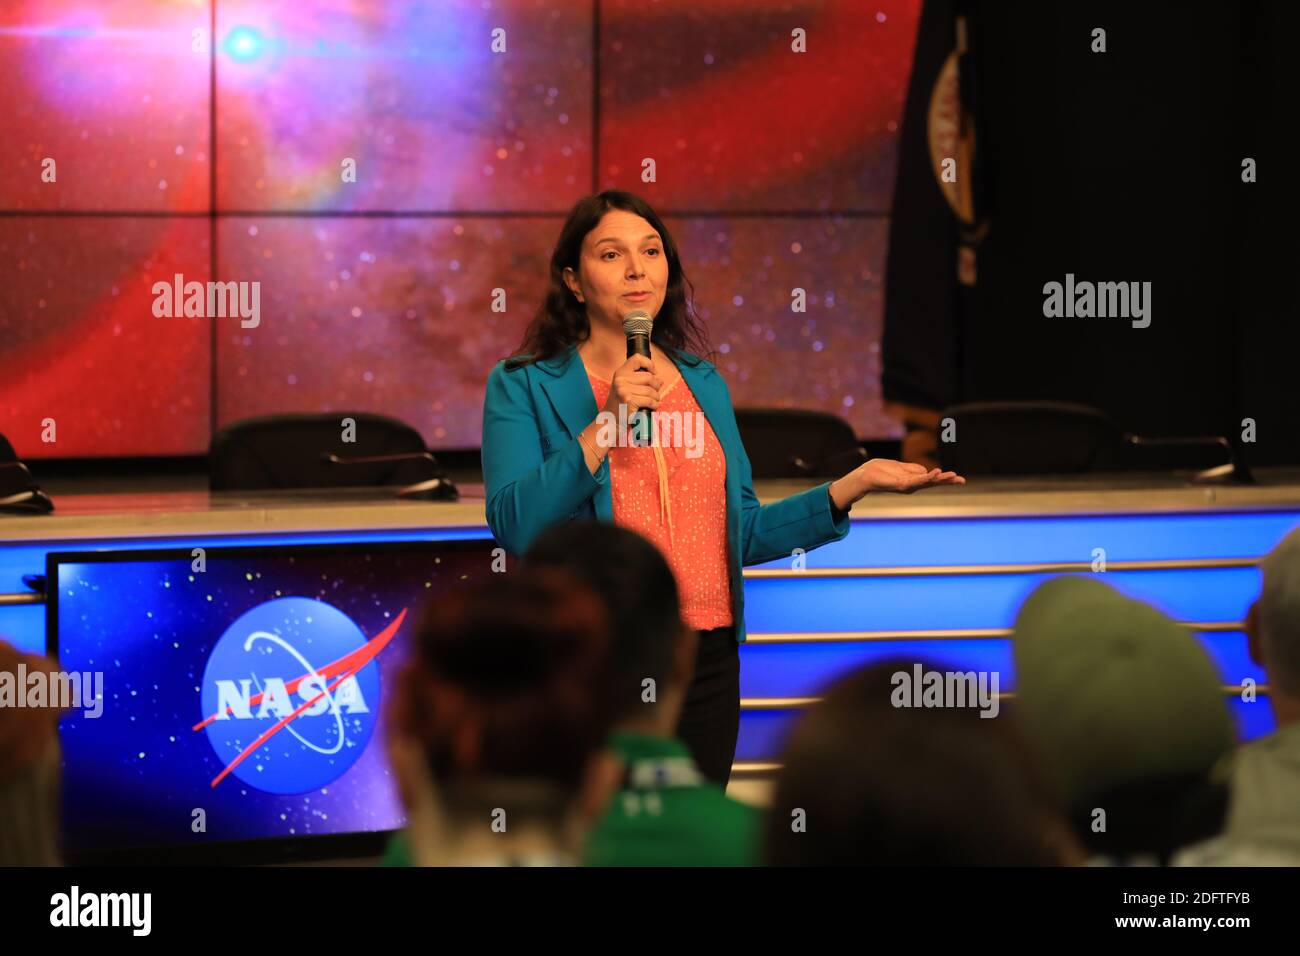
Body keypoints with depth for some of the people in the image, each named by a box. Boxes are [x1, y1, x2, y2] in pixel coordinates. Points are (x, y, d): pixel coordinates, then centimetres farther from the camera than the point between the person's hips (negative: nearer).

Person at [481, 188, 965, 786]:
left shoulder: (703, 383, 13)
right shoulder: (523, 386, -1)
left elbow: (745, 534, 13)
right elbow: (515, 527, -15)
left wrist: (857, 484, 7)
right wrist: (606, 424, -19)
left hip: (706, 665, 5)